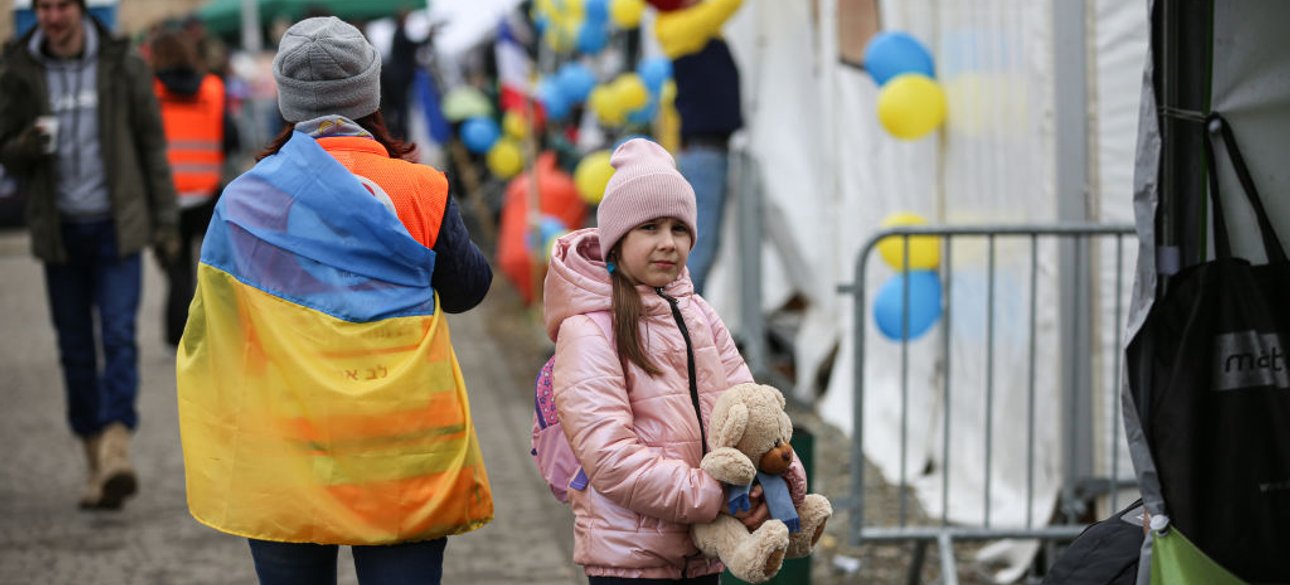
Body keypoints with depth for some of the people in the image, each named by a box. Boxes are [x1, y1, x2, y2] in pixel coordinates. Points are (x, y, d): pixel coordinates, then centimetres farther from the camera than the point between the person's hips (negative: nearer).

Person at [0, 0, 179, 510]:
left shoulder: (123, 67, 0)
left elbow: (152, 146, 6)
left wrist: (164, 221, 3)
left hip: (116, 226, -2)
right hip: (59, 229, 2)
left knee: (118, 336, -15)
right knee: (76, 349, 4)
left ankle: (116, 447, -24)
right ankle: (97, 464, 10)